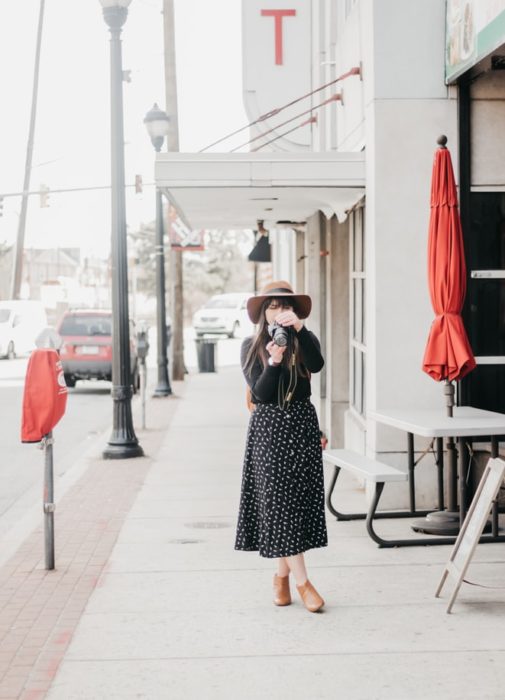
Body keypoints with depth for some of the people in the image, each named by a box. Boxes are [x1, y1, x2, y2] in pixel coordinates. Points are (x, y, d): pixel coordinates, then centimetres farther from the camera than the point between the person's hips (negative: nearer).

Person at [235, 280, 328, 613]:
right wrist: (274, 361, -21)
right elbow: (259, 392, -6)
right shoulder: (252, 347, 3)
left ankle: (283, 574, 16)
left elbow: (317, 365, -18)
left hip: (302, 426, 1)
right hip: (269, 427, -1)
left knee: (299, 498, 2)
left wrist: (299, 328, -26)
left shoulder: (305, 341, 5)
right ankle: (302, 580, -7)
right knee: (278, 501, -7)